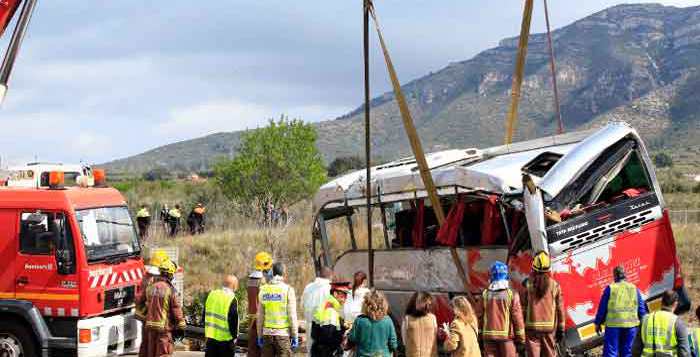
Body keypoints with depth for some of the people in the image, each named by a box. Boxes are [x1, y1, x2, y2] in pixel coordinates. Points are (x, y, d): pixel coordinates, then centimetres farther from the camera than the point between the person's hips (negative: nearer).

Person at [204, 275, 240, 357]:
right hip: (225, 338, -6)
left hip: (211, 336, 6)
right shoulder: (231, 299, -16)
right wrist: (235, 336, -4)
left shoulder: (211, 295, 5)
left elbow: (205, 314, 12)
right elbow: (233, 320, -17)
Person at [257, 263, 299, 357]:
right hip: (283, 334, -4)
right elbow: (292, 316, -8)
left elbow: (260, 316, 7)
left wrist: (260, 336, 14)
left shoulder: (264, 290, 5)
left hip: (267, 333, 4)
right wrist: (295, 336, -2)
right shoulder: (288, 290, -7)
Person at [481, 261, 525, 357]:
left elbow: (480, 316, 4)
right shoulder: (512, 295, -8)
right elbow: (517, 317, -7)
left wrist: (480, 335, 13)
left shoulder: (485, 294, 1)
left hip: (489, 336, 3)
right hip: (507, 335, -2)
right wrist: (521, 338, 1)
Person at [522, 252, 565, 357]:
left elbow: (523, 307, -3)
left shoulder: (528, 284, -4)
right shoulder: (554, 285, -2)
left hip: (532, 327, -1)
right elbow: (559, 309, 2)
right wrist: (561, 329, 10)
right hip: (549, 328, 1)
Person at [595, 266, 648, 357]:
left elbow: (602, 307, 0)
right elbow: (641, 309, 7)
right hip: (630, 325, 3)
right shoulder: (634, 289, 6)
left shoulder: (610, 288, -3)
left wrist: (598, 323, 9)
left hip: (613, 325, -3)